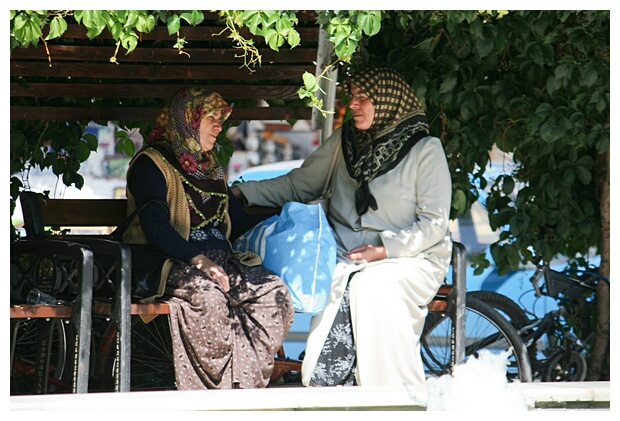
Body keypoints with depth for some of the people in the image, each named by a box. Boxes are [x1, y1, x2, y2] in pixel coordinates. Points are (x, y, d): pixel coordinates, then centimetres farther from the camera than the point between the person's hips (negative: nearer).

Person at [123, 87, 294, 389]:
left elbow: (238, 219, 29)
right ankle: (218, 388, -31)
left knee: (273, 292, -23)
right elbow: (156, 228, -13)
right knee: (207, 295, -40)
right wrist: (198, 259, -26)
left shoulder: (211, 168, 25)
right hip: (171, 262, -7)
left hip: (220, 257, 7)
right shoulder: (151, 165, 0)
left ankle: (245, 383, -26)